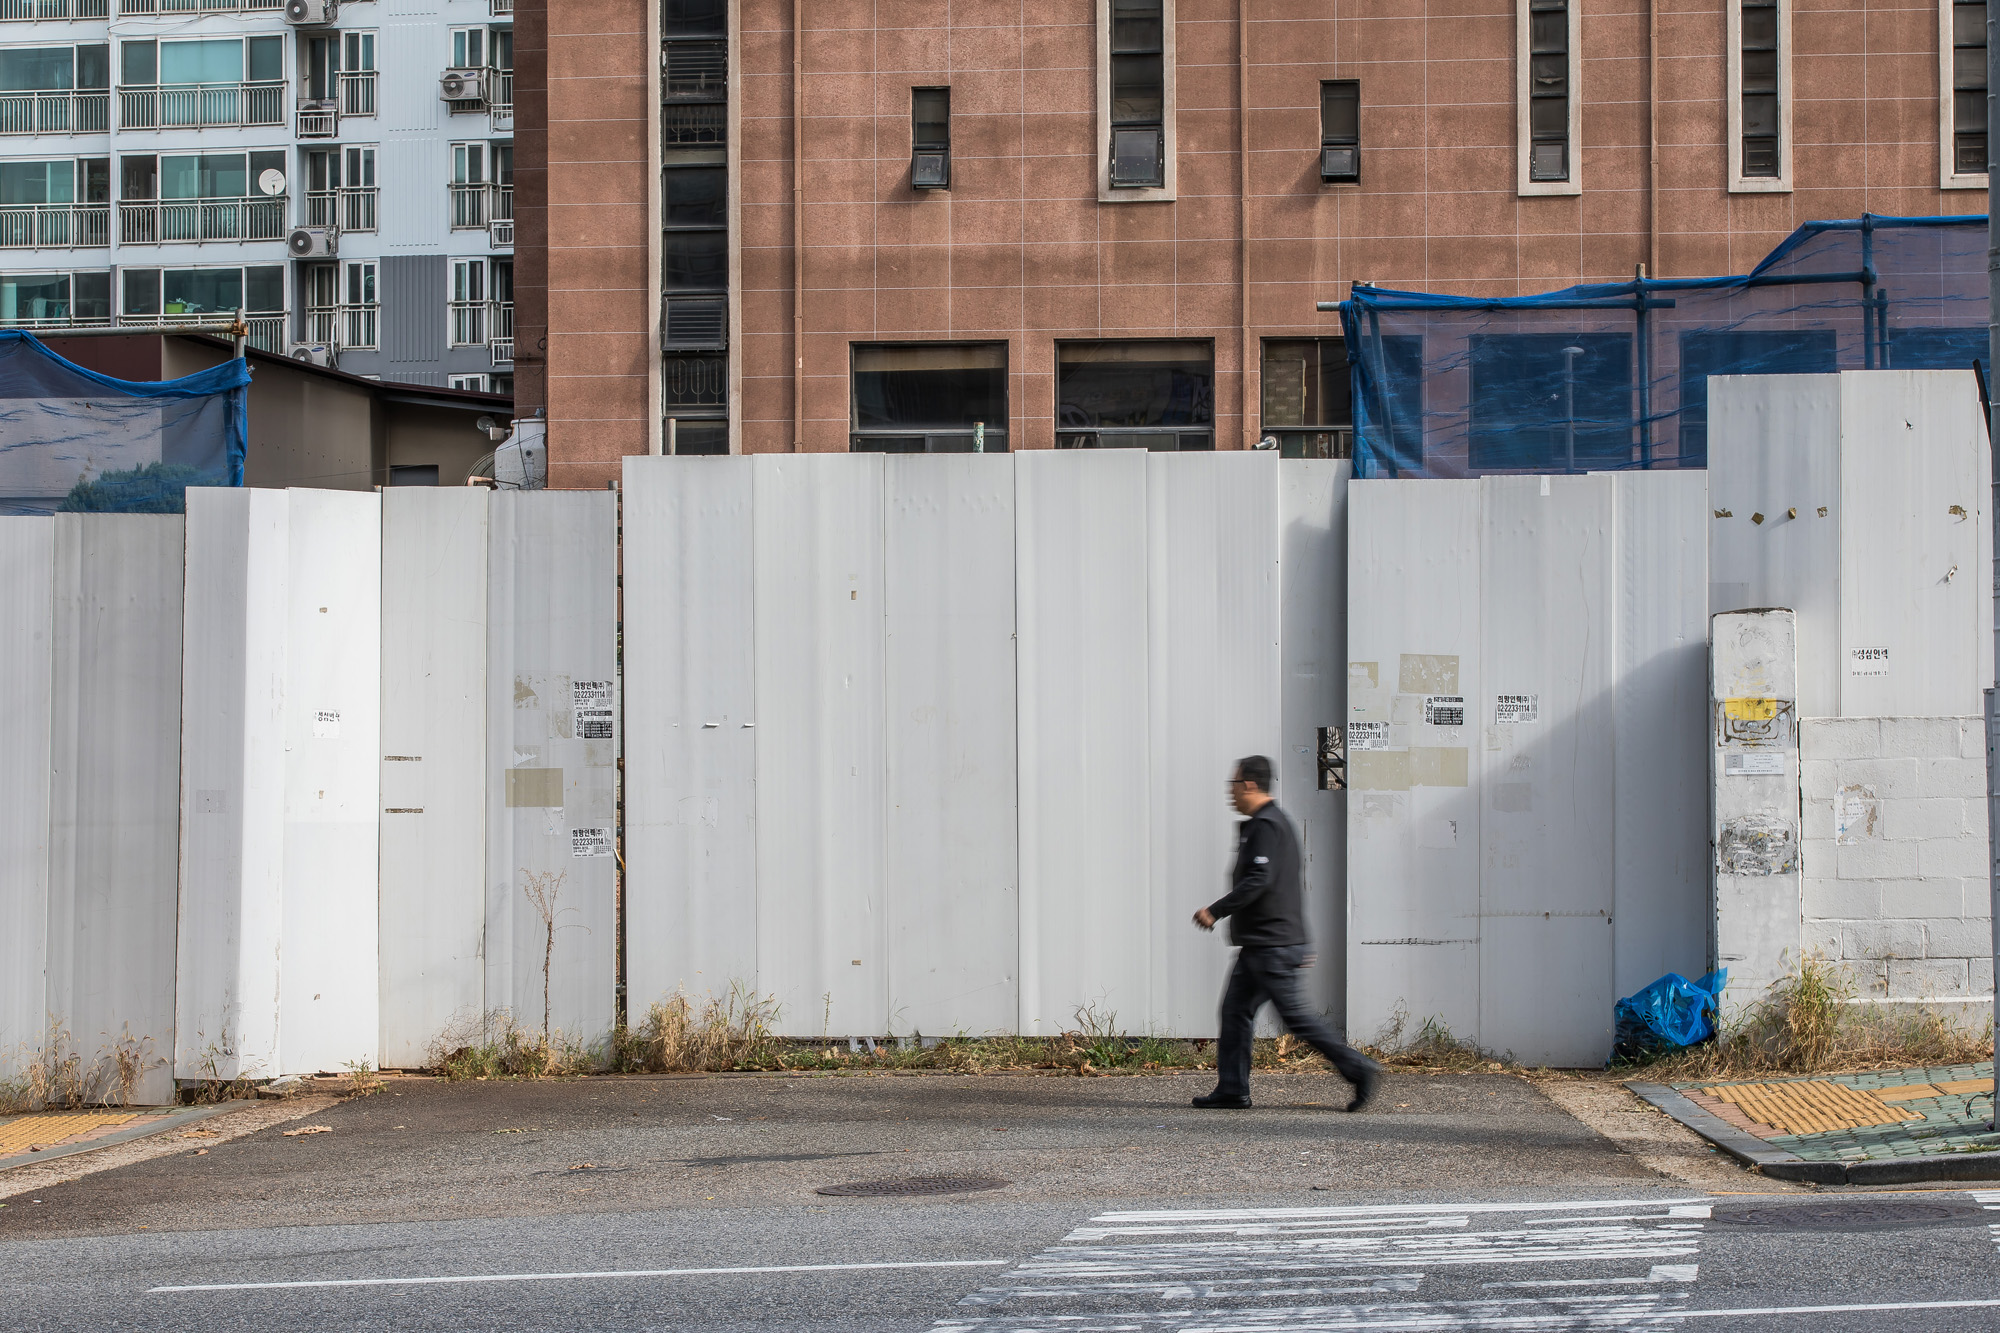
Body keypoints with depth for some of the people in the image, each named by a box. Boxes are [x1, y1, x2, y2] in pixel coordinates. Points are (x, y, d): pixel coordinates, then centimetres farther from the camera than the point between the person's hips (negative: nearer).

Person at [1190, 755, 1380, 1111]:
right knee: (1236, 1009, 9)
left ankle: (1360, 1070, -6)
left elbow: (1257, 882, -25)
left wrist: (1216, 911, -20)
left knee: (1296, 1015, -8)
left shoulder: (1265, 826, -14)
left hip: (1273, 947, -11)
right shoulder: (1277, 822, 19)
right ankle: (1231, 1089, 10)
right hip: (1258, 945, 11)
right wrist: (1302, 944, 24)